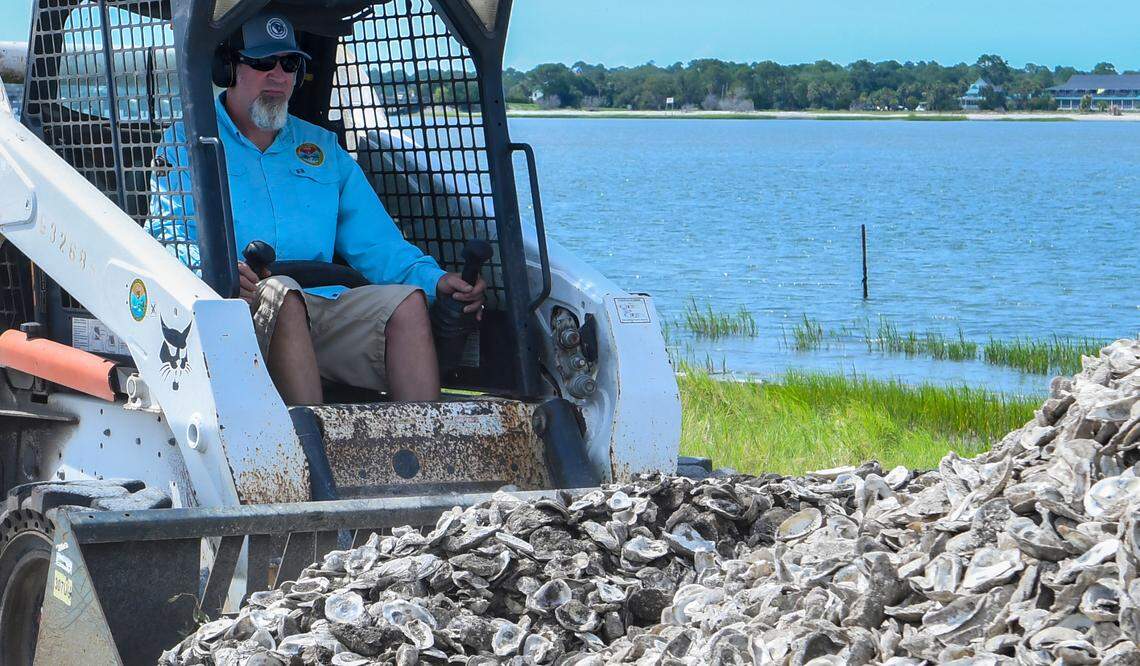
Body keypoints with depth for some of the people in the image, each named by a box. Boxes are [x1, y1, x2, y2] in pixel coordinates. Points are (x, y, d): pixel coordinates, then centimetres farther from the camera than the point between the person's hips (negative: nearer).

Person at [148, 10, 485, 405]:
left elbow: (376, 244, 20)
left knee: (406, 300, -21)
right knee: (280, 292, -36)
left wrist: (435, 280, 0)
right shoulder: (186, 142, 13)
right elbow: (169, 235, -1)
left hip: (324, 305, 4)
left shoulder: (324, 149, 26)